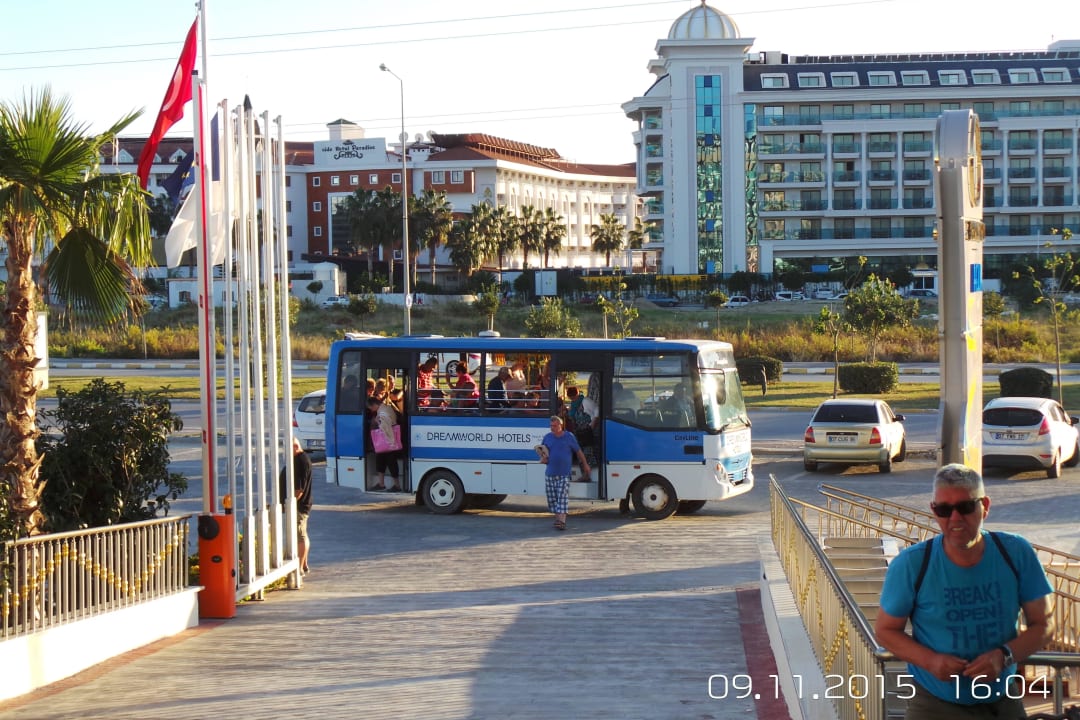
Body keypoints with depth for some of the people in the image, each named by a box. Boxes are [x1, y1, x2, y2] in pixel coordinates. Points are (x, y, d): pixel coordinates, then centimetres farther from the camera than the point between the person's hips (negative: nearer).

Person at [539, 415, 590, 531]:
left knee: (563, 498, -12)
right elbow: (541, 451, 21)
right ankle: (557, 518, 18)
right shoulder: (547, 437, 8)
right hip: (550, 474, 4)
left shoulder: (569, 437, 1)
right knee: (552, 499, 5)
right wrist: (542, 458, -2)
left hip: (564, 474, -4)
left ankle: (561, 521, -19)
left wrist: (585, 465, 17)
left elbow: (579, 451, 11)